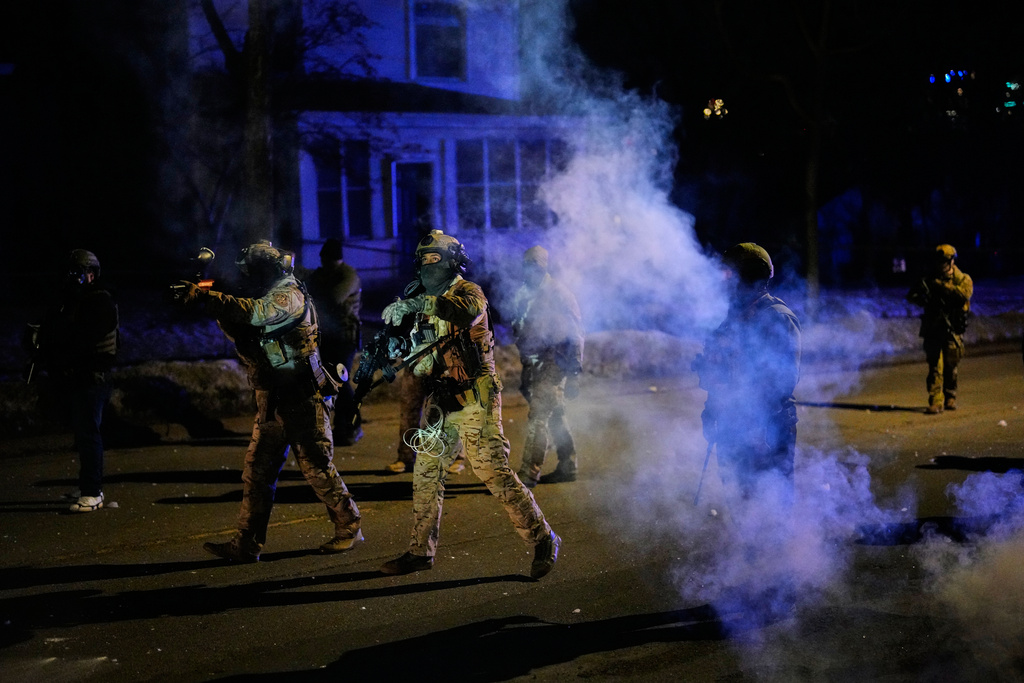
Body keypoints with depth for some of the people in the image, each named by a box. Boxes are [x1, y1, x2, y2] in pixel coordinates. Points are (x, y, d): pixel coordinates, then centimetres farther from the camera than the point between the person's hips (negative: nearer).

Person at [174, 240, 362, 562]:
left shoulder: (290, 294, -11)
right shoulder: (270, 296, 17)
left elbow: (256, 312, -30)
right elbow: (242, 335, 13)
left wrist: (206, 298, -33)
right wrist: (217, 307, -4)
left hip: (302, 399, -9)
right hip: (272, 402, 9)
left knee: (317, 468, 0)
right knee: (257, 472, 4)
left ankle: (349, 527, 16)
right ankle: (246, 545, 5)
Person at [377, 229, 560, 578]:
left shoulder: (469, 291, -7)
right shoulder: (427, 301, 16)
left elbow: (467, 312, -34)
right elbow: (419, 354, 18)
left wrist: (417, 303, -39)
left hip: (474, 400, -8)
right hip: (441, 403, 8)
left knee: (493, 472, -10)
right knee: (426, 474, 8)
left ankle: (543, 540, 1)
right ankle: (421, 550, 19)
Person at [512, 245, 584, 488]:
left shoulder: (558, 293, -11)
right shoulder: (525, 295, 12)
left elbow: (576, 332, -11)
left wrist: (574, 371, -15)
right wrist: (525, 372, 20)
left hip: (554, 362, -8)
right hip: (534, 364, 8)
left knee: (538, 418, -13)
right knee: (555, 417, 15)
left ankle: (528, 473, -13)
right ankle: (567, 468, 24)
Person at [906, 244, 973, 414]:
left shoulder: (963, 279, 1)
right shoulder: (930, 279, 8)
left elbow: (964, 293, -21)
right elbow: (910, 296, 4)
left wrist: (941, 285, -23)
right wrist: (920, 296, -20)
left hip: (953, 330, -1)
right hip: (933, 329, 1)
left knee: (951, 367, 8)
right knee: (935, 366, -8)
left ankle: (950, 397, 26)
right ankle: (935, 402, -11)